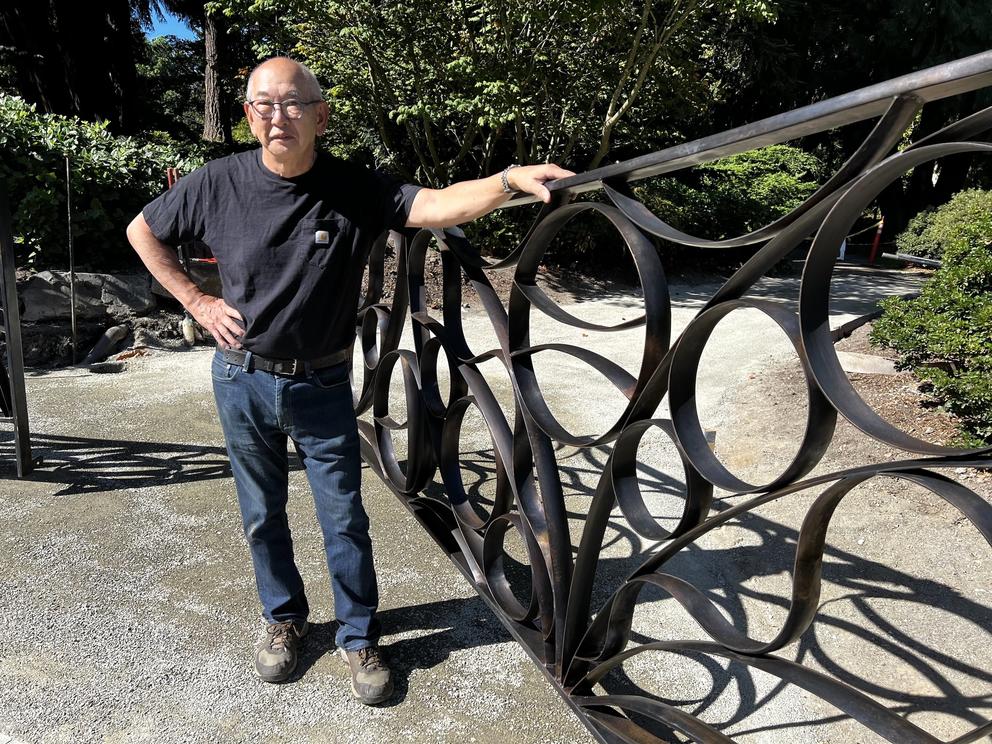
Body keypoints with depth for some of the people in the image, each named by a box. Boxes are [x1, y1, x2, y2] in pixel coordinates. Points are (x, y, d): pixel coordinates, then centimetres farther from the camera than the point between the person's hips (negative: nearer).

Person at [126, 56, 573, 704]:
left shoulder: (355, 190, -12)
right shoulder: (219, 184, -7)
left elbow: (440, 205, -27)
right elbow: (143, 230, 9)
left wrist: (508, 180, -45)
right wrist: (196, 301, 0)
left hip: (323, 386, -1)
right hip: (243, 380, 2)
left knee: (345, 519, 6)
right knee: (263, 516, 16)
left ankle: (359, 638, 27)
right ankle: (284, 617, 40)